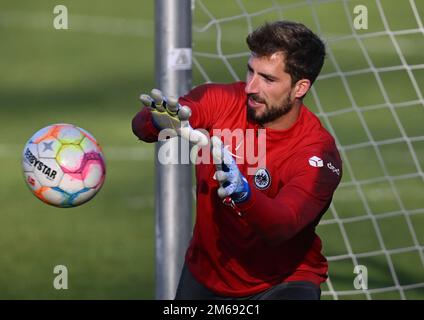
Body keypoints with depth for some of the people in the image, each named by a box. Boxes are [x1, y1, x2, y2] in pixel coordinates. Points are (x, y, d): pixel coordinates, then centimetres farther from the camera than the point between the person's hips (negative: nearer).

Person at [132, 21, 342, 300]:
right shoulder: (223, 101, -10)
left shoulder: (319, 152, -21)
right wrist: (160, 122, -46)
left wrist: (243, 194, -55)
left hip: (283, 282, -4)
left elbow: (282, 227, -35)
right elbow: (142, 124, -23)